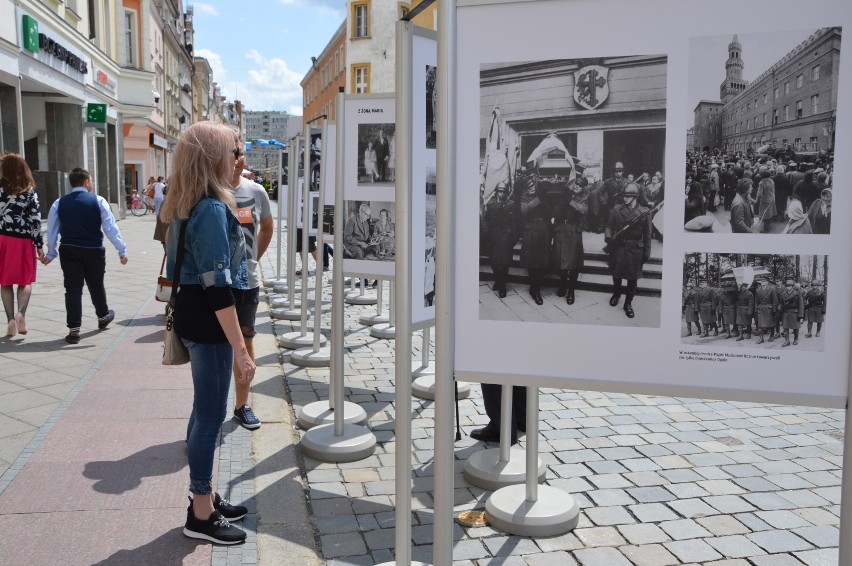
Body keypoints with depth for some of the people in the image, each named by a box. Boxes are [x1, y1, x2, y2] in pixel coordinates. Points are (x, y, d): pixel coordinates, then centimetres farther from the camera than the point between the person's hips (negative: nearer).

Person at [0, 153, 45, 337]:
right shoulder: (30, 192, -1)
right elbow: (36, 220, -4)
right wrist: (39, 245, 1)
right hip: (24, 241, 0)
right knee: (25, 281, 12)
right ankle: (21, 313, -10)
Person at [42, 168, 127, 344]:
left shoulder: (59, 203, 3)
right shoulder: (98, 201, -5)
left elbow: (51, 230, 7)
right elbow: (110, 227, -8)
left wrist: (51, 253, 17)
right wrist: (122, 250, -4)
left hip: (68, 250, 1)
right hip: (94, 250, -1)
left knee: (73, 289, 3)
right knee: (96, 285, 17)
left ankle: (74, 329, 1)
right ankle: (103, 316, 39)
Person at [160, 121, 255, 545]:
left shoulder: (185, 208, 11)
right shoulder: (213, 209, -19)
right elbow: (218, 286, -24)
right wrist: (240, 349, -23)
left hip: (191, 314, 10)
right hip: (208, 321, -10)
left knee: (205, 410, 18)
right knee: (211, 414, 0)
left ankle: (206, 496, 32)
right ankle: (201, 515, 13)